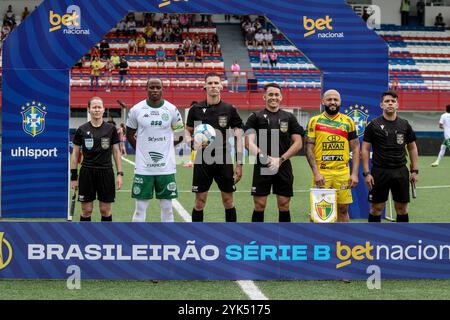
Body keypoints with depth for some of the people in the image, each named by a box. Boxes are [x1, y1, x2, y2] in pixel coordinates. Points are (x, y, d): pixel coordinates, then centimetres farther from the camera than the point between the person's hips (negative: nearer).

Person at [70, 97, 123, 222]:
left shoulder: (111, 129, 2)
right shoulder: (82, 130, 1)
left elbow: (116, 152, 6)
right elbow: (75, 154, 5)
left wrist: (120, 174, -1)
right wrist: (73, 176, 1)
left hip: (106, 172, 0)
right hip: (87, 172, 0)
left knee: (105, 210, 5)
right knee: (86, 211, 3)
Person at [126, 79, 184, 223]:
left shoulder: (171, 109, 1)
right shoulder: (136, 110, -1)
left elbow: (179, 132, 13)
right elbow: (129, 134, 11)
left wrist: (165, 148, 7)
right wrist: (142, 151, 6)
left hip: (166, 166, 1)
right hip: (143, 167, -1)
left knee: (167, 207, 7)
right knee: (140, 208, 2)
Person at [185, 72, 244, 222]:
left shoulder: (230, 110, 2)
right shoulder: (196, 109, 3)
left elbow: (238, 138, 3)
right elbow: (188, 131, 12)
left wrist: (239, 164, -3)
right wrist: (190, 141, -13)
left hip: (224, 160, 0)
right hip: (202, 160, 0)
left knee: (228, 201, 4)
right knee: (200, 201, 1)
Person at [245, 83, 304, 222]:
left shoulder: (289, 117, 9)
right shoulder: (256, 117, 3)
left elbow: (298, 143, 4)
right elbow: (249, 142, -6)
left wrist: (280, 159, -8)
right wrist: (265, 158, -21)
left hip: (283, 168, 2)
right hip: (262, 168, -2)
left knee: (284, 206, 4)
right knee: (259, 206, -1)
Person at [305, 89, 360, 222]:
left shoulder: (348, 121, 8)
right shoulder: (315, 121, 3)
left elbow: (355, 148, 8)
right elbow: (309, 148, -1)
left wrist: (354, 174, -1)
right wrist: (316, 173, -11)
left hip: (343, 172, 2)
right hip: (322, 172, -2)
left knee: (343, 208, 5)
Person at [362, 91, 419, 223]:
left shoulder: (405, 125, 7)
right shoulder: (373, 125, -2)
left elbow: (412, 148, 13)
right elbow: (365, 149, -2)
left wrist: (415, 171, 6)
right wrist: (366, 173, -9)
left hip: (400, 171, 3)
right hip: (380, 171, -3)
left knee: (402, 208, 7)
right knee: (376, 208, 2)